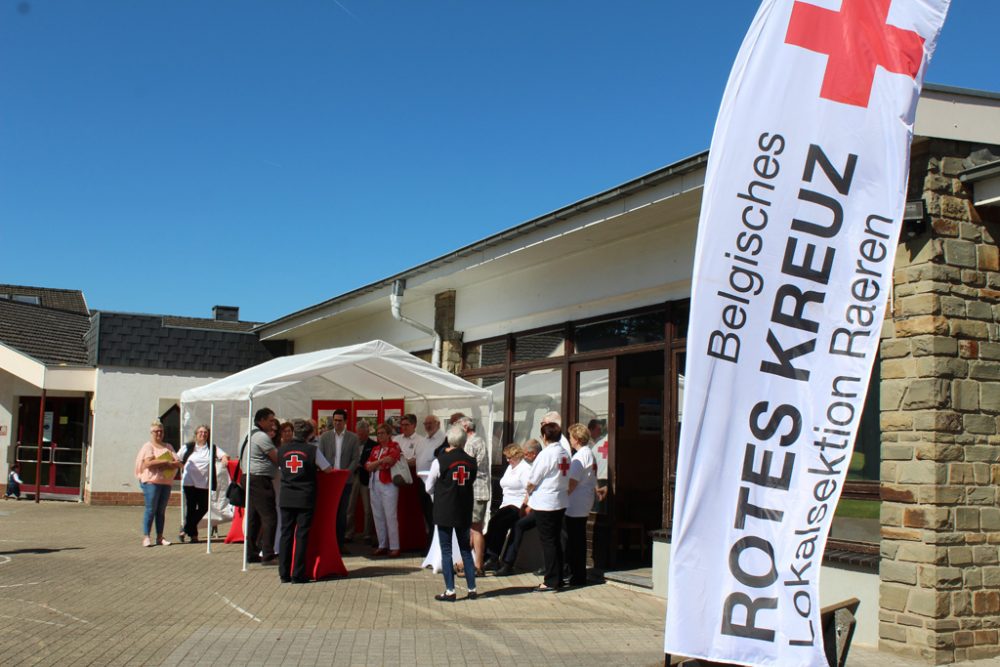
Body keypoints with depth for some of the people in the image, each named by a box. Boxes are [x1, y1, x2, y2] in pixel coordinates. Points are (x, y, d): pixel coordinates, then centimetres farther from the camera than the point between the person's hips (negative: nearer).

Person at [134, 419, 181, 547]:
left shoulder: (168, 447, 20)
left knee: (161, 510, 5)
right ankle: (146, 537, -7)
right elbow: (148, 463, -13)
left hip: (166, 481, 5)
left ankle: (160, 537, 7)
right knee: (151, 509, -8)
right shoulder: (148, 446, 3)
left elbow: (177, 463, 7)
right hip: (151, 481, -5)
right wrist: (166, 462, -11)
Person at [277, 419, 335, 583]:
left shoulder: (282, 450, 3)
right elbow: (328, 469, 0)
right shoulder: (312, 450, -7)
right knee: (302, 535, 1)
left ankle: (284, 574, 11)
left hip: (286, 497, 3)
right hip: (306, 498, -3)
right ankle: (298, 575, 2)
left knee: (286, 534, 9)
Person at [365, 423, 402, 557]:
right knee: (378, 516, 7)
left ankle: (394, 547, -4)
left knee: (390, 516, -7)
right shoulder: (375, 449, 16)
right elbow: (368, 467, 6)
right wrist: (382, 462, -9)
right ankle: (382, 546, 14)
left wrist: (375, 464, -5)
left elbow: (389, 461, -18)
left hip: (388, 484, -6)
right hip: (374, 484, 6)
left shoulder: (394, 447, -2)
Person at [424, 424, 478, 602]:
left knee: (446, 550, 3)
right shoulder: (471, 462, -1)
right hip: (464, 512, 4)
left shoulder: (440, 461, -10)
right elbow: (472, 482, 10)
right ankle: (472, 589, 15)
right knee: (466, 549, 13)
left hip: (444, 512, -4)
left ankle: (450, 591, 2)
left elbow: (429, 488, -1)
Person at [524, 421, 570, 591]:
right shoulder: (565, 454, 7)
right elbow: (566, 480, 12)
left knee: (548, 542, -1)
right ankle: (558, 579, 20)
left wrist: (529, 492, 9)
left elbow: (532, 481, -13)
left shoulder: (546, 454, -16)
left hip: (544, 503, -8)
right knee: (556, 541, 14)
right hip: (560, 502, 8)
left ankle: (551, 581, 3)